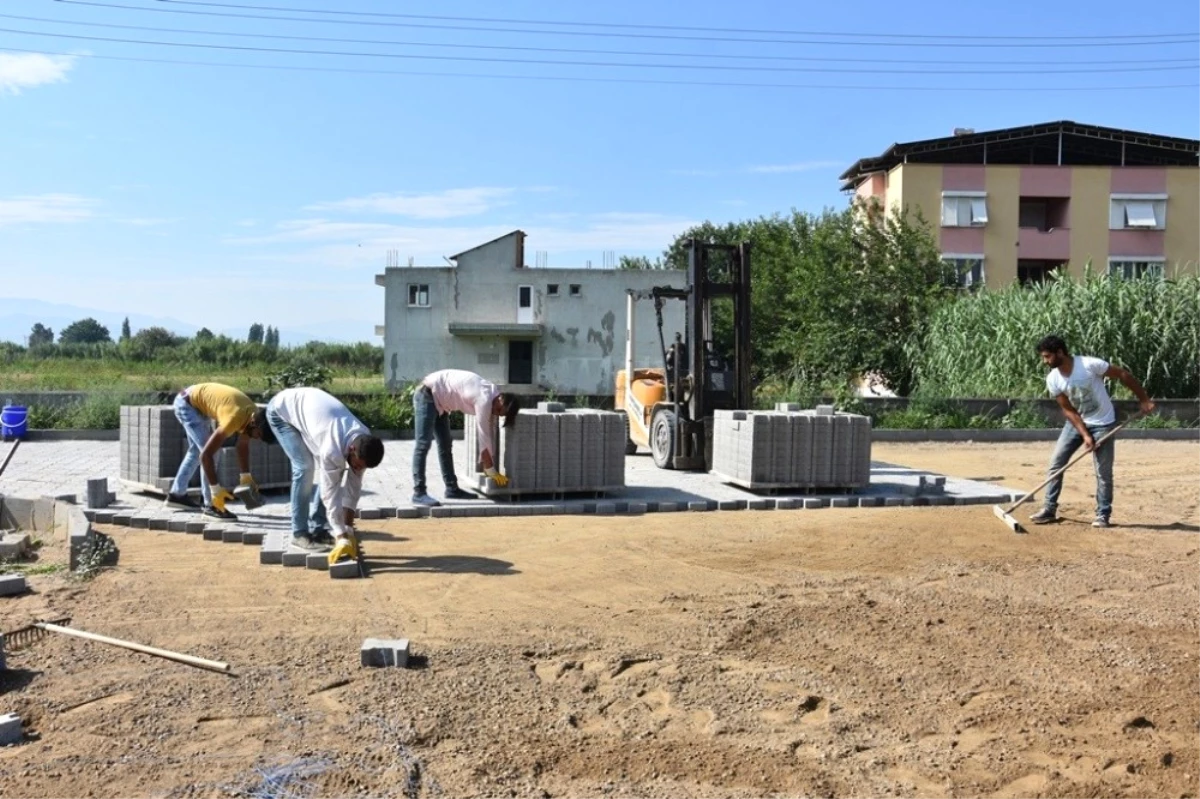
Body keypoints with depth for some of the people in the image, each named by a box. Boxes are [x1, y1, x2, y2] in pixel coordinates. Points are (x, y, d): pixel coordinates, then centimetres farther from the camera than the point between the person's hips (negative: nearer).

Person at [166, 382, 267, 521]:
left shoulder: (252, 414, -10)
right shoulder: (234, 418, -36)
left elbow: (243, 446, 6)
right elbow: (206, 454, -36)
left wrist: (246, 477, 4)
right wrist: (216, 490, -32)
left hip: (197, 402, 9)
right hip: (186, 403, -9)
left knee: (197, 450, 19)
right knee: (203, 451, -15)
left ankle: (177, 494, 32)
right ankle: (212, 505, -10)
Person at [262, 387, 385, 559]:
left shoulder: (363, 443, -19)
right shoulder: (333, 449, -41)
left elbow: (353, 486, -11)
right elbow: (330, 493, -34)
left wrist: (348, 530, -11)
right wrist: (342, 538, -33)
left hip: (308, 405, 7)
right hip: (281, 410, -7)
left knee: (326, 472, -3)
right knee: (305, 468, -19)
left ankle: (317, 529, 7)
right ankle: (300, 534, -10)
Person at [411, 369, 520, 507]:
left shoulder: (492, 398, 2)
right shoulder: (485, 399, -26)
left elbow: (488, 434, 6)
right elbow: (483, 437, -23)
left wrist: (489, 466, 7)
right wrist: (492, 471, -16)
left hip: (438, 400, 10)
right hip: (427, 395, -10)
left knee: (445, 446, 13)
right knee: (423, 444, -14)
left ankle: (452, 488, 19)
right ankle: (419, 493, -16)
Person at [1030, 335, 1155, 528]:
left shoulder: (1090, 365, -26)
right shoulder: (1053, 380, -12)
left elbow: (1123, 375, -15)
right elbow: (1068, 410, -8)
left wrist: (1144, 399, -12)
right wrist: (1085, 435, -17)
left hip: (1102, 423, -4)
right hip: (1076, 422, 4)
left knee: (1103, 472, -2)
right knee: (1055, 463, -1)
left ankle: (1103, 515, 11)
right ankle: (1049, 510, 7)